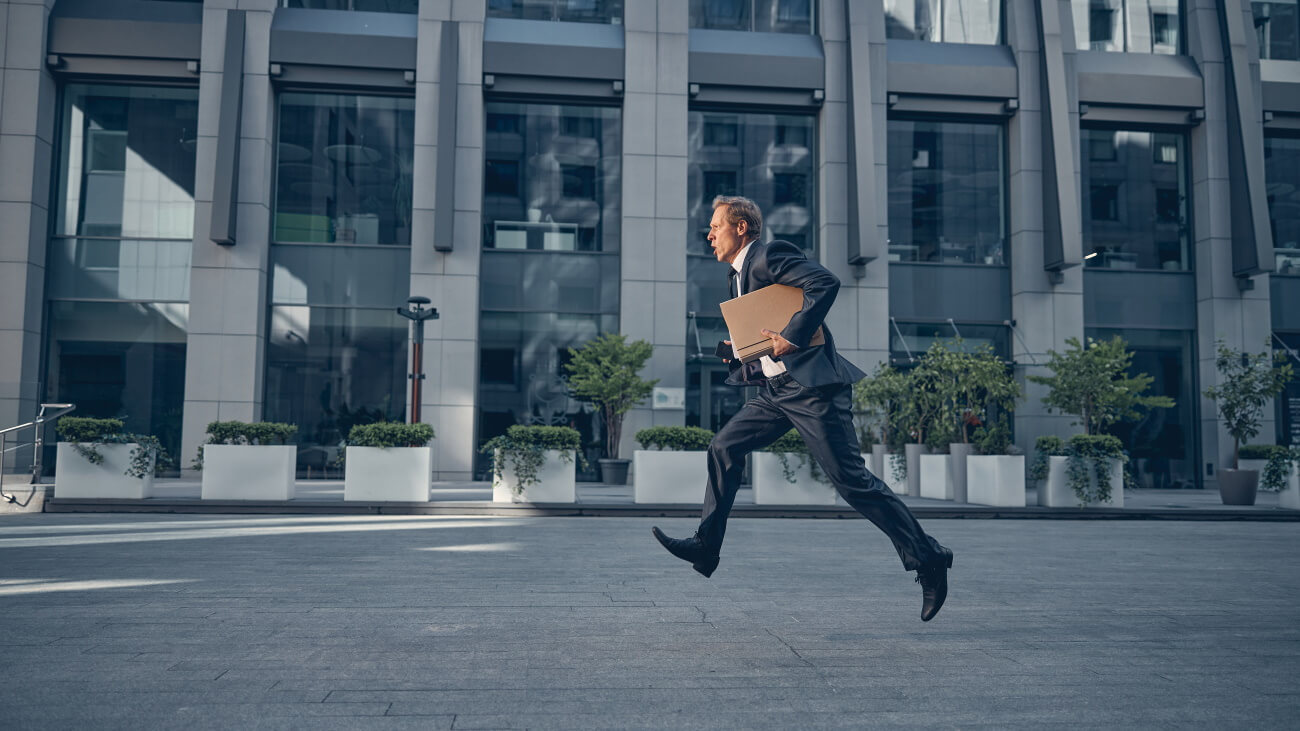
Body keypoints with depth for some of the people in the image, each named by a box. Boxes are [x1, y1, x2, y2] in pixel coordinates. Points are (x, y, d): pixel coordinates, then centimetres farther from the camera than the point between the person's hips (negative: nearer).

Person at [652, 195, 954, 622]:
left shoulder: (769, 255, -9)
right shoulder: (739, 276, 20)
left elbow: (826, 283, -23)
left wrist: (792, 337, -23)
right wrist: (738, 353, 10)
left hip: (812, 385, -9)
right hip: (775, 389, 9)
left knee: (851, 479, -7)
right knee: (724, 448, 2)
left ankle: (927, 559, 4)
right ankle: (706, 547, 6)